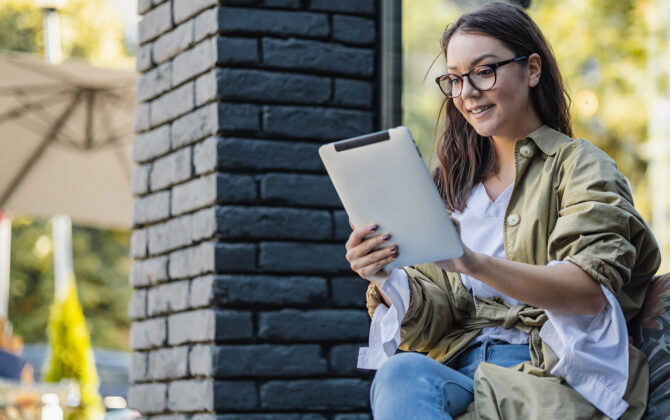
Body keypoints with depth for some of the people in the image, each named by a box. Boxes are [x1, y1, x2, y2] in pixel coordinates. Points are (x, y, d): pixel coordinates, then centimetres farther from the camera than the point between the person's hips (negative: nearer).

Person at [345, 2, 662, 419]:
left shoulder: (581, 165, 6)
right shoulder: (455, 182, 23)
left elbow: (591, 290, -13)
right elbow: (440, 311, 13)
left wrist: (473, 263, -27)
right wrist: (387, 280, -10)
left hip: (549, 370, -4)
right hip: (459, 364, 5)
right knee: (401, 373, -33)